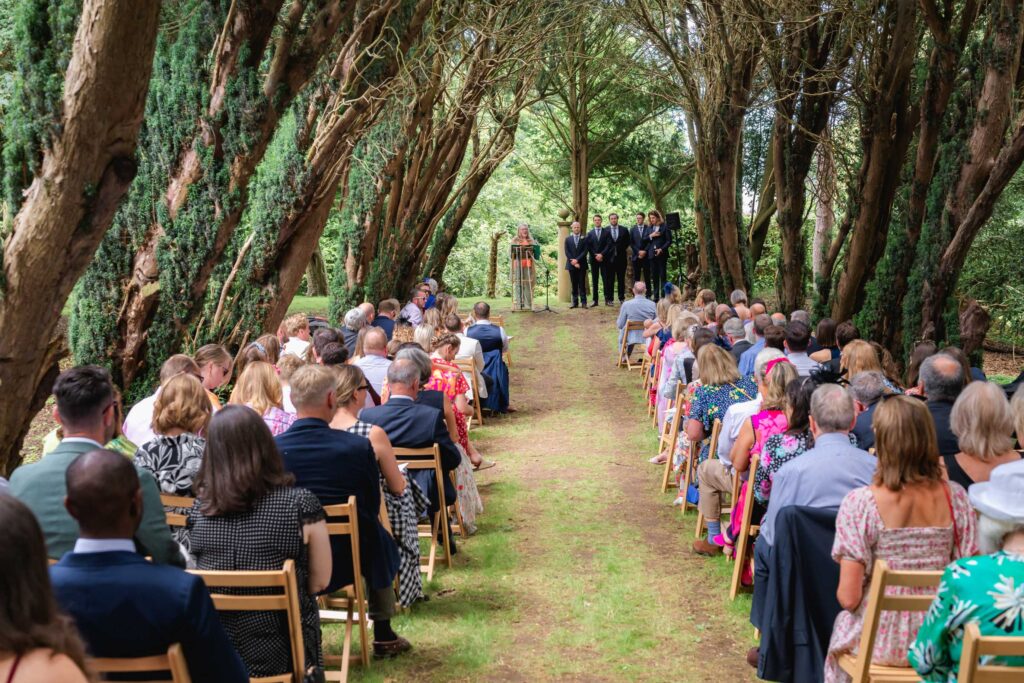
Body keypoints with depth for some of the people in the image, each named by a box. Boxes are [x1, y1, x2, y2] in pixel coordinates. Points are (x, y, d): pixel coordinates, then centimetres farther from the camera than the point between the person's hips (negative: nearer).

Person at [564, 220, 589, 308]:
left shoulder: (584, 239, 6)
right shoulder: (568, 239, 9)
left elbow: (585, 251, -3)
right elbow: (567, 252, 2)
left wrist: (577, 260, -14)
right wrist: (573, 262, -9)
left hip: (581, 264, -1)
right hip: (571, 265, 1)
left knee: (582, 284, -2)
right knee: (574, 284, 3)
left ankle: (584, 302, -2)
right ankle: (575, 302, 4)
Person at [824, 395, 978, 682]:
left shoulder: (859, 502, -19)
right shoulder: (955, 496, -9)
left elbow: (849, 597, -18)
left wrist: (844, 595, 4)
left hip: (882, 642, -3)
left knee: (843, 622, 30)